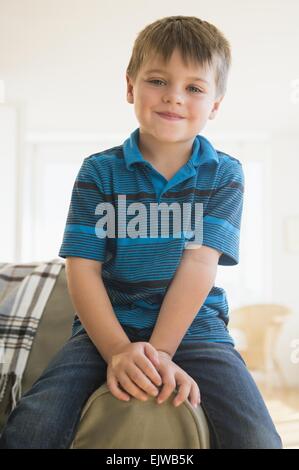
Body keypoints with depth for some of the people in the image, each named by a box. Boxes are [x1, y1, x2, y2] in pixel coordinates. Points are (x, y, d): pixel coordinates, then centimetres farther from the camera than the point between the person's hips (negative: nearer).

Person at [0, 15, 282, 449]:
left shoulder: (224, 175, 1)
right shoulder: (99, 172, 1)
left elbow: (199, 262, -10)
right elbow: (83, 269, -5)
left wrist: (159, 351, -20)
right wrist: (118, 351, -19)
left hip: (194, 325, 1)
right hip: (108, 324, 0)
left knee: (257, 439, -19)